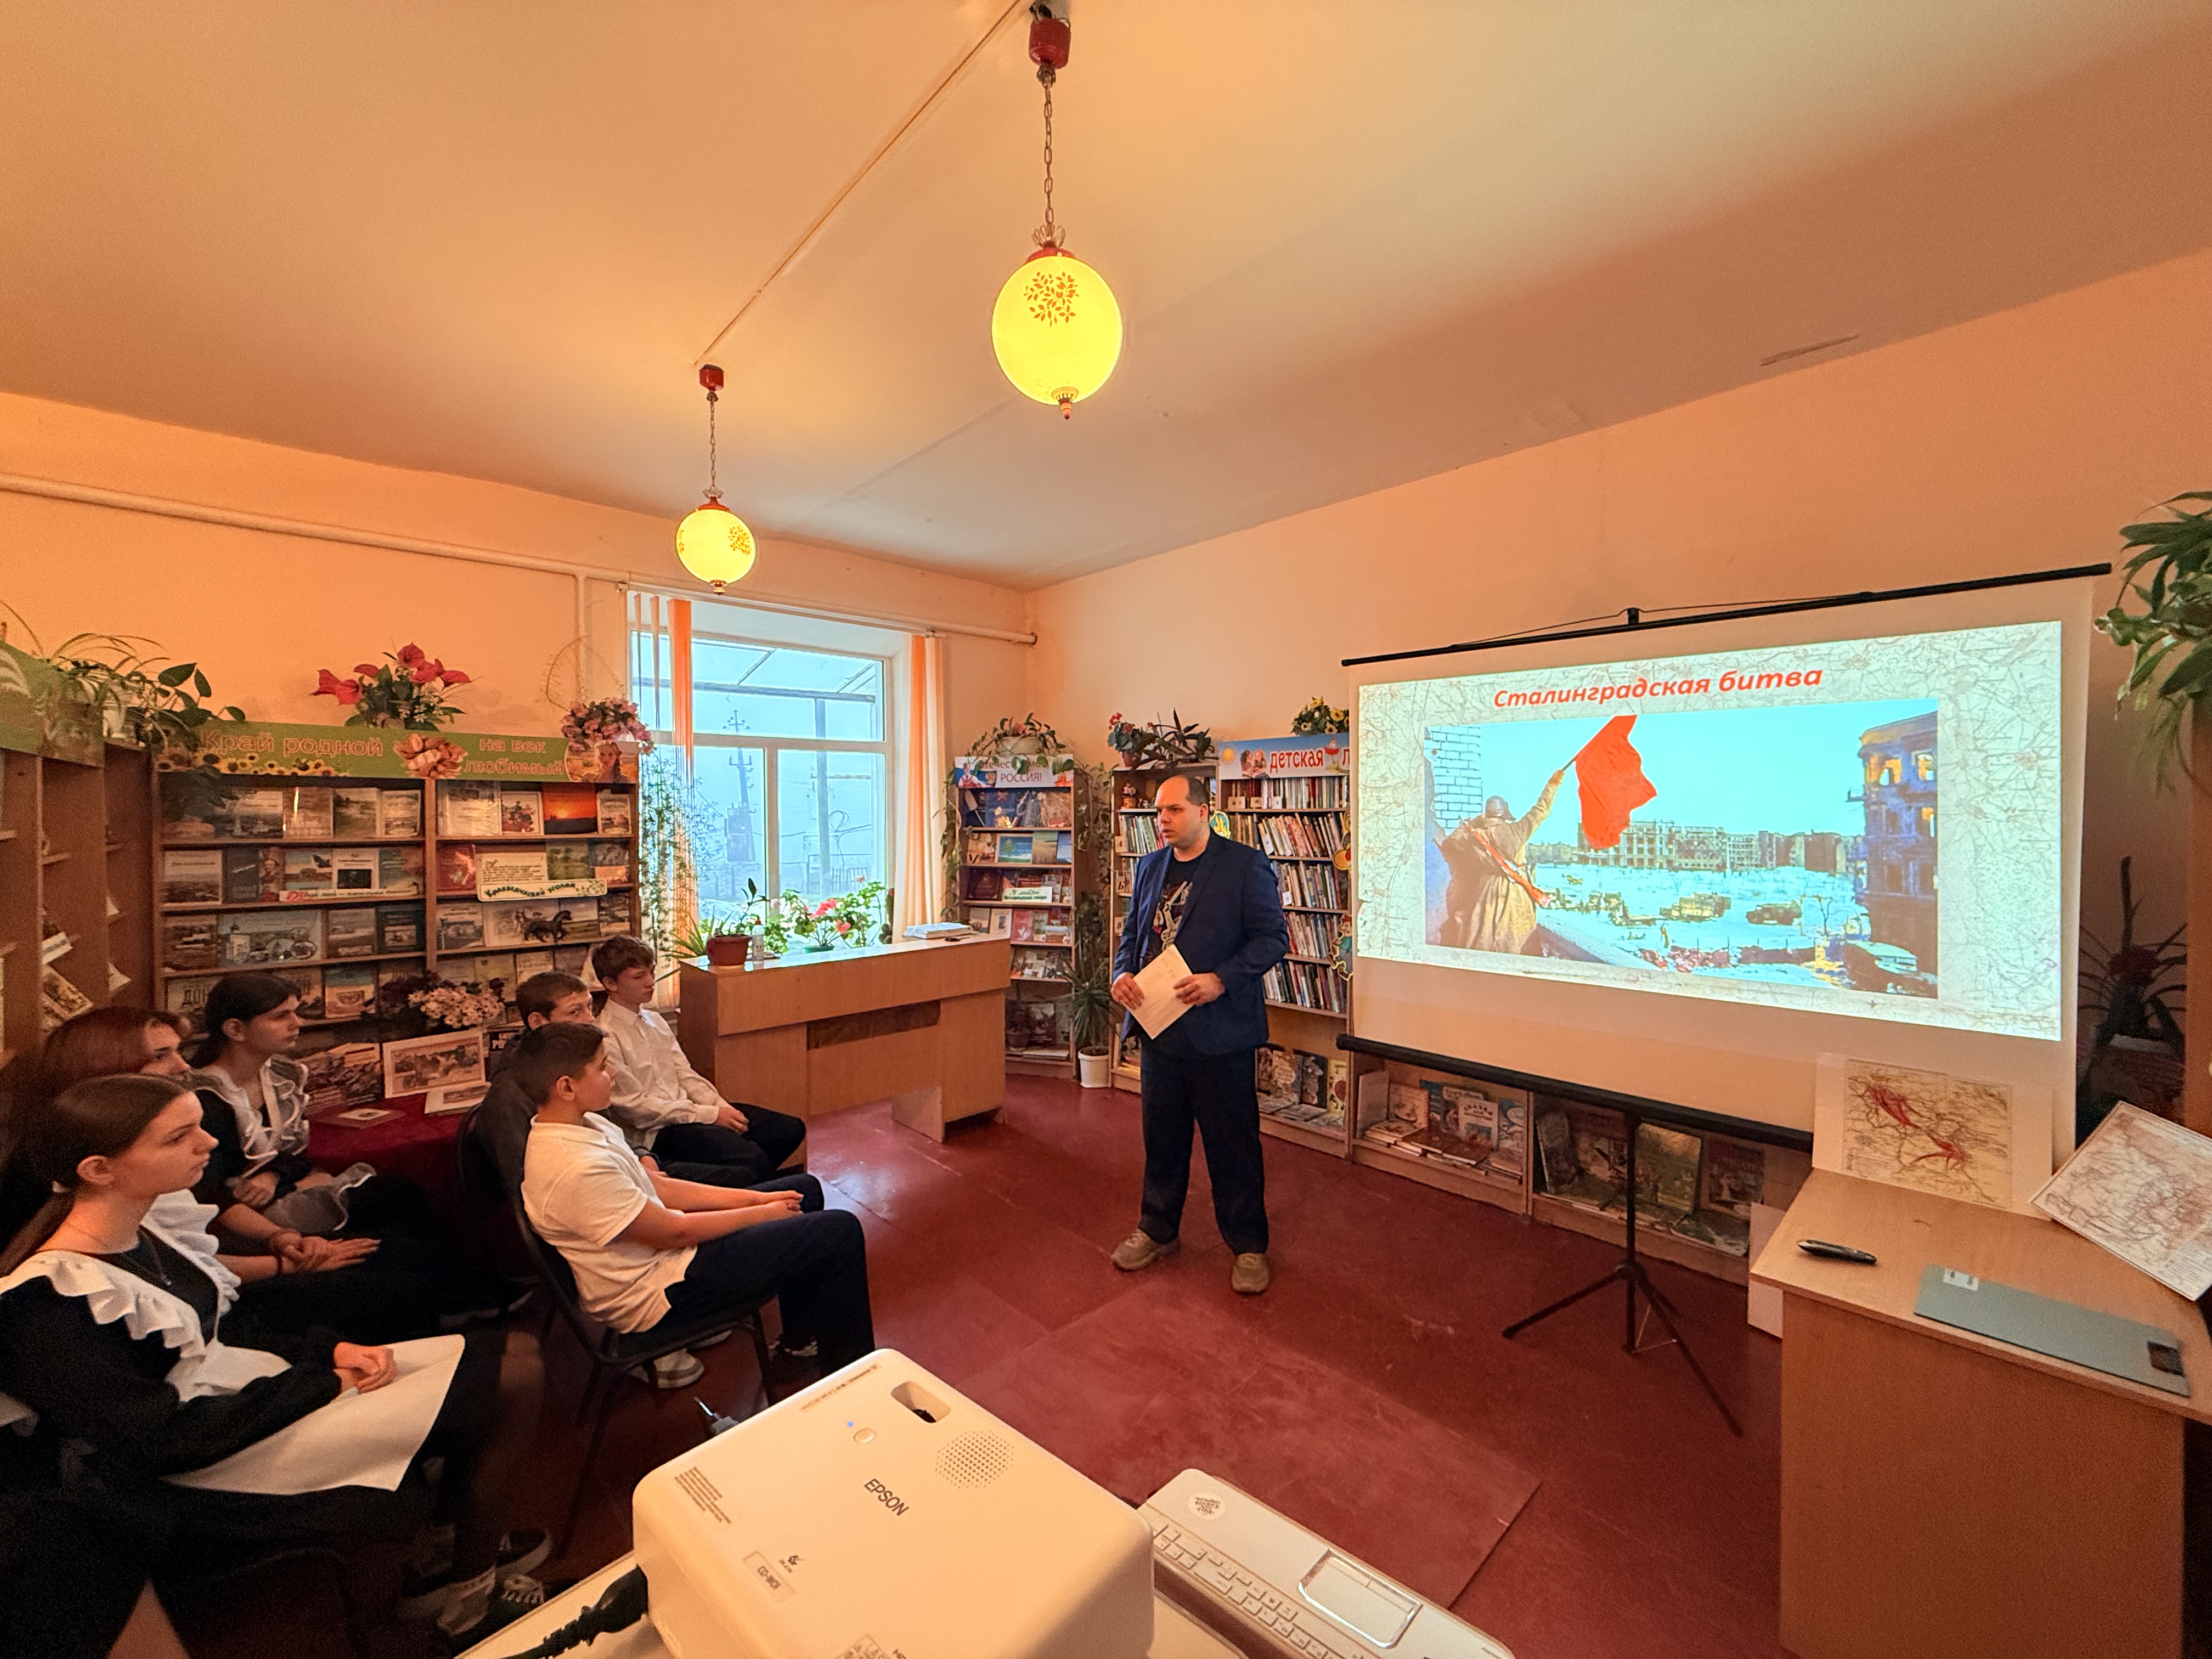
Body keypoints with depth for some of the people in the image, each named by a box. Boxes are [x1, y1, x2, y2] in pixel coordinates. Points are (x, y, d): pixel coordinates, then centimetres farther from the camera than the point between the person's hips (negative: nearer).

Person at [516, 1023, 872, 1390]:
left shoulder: (585, 1123, 0)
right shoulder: (577, 1170, -31)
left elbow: (660, 1188, 5)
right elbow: (675, 1232, -23)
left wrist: (754, 1198, -1)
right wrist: (763, 1213, -10)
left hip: (656, 1242, 10)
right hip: (657, 1293, -10)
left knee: (804, 1190, 15)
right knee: (840, 1232, -12)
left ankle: (797, 1344, 26)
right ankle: (851, 1372, 10)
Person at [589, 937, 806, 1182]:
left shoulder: (655, 1021, 13)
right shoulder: (605, 1038, -12)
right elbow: (635, 1107, -15)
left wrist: (722, 1107, -6)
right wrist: (711, 1115, -17)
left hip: (685, 1107, 8)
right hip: (654, 1134, -8)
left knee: (791, 1129, -5)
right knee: (750, 1157, -30)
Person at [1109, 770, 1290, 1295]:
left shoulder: (1246, 865, -9)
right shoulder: (1149, 867, 10)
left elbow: (1273, 937, -11)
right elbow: (1133, 932, 17)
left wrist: (1219, 980, -23)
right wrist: (1122, 974, -3)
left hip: (1220, 1030, -5)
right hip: (1160, 1027, 6)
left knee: (1233, 1144, 9)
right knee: (1162, 1137, 19)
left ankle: (1247, 1246, 29)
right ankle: (1157, 1231, 39)